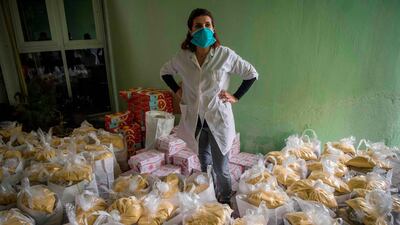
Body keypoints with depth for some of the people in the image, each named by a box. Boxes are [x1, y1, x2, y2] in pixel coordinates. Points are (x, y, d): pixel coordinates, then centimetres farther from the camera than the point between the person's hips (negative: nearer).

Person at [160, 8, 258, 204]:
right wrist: (177, 90, 6)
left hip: (218, 118, -3)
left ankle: (225, 203, 32)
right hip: (195, 120, 3)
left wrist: (236, 97, -3)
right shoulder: (182, 57, -4)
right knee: (204, 164, 20)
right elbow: (165, 72, 16)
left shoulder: (225, 55, -12)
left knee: (220, 167, 7)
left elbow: (252, 74, 0)